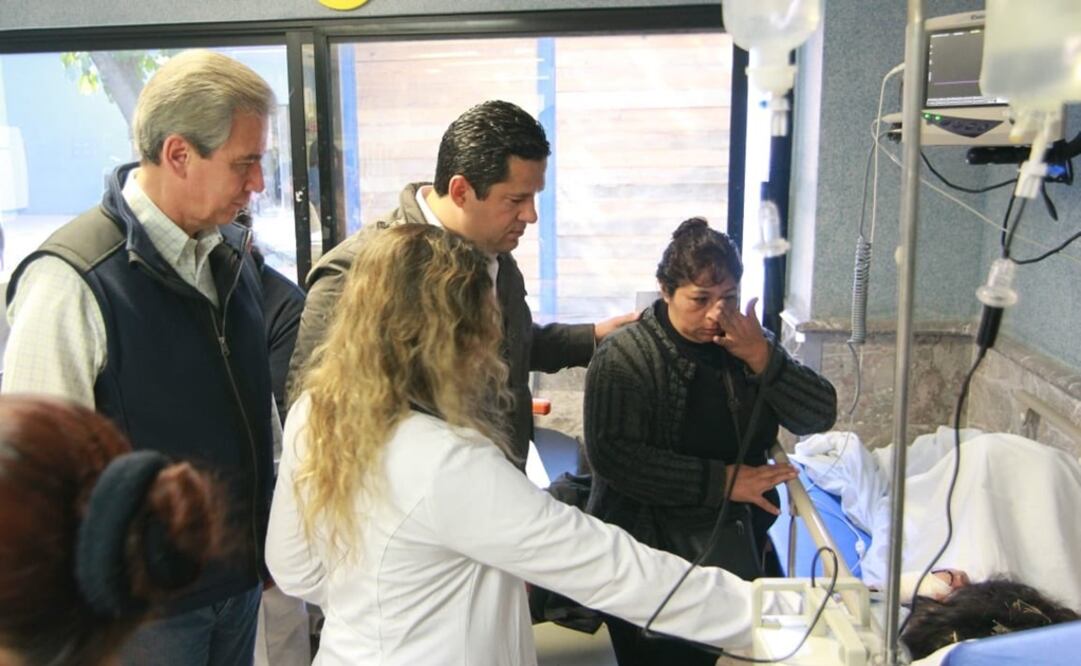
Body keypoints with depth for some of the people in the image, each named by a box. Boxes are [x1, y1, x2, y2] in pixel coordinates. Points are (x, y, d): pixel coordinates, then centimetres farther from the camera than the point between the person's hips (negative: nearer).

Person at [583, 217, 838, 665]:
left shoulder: (748, 343, 4)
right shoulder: (624, 358, -12)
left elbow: (820, 417, -2)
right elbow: (610, 454, -23)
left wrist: (762, 358, -18)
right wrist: (721, 480, -23)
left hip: (739, 540, 5)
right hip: (647, 548, -4)